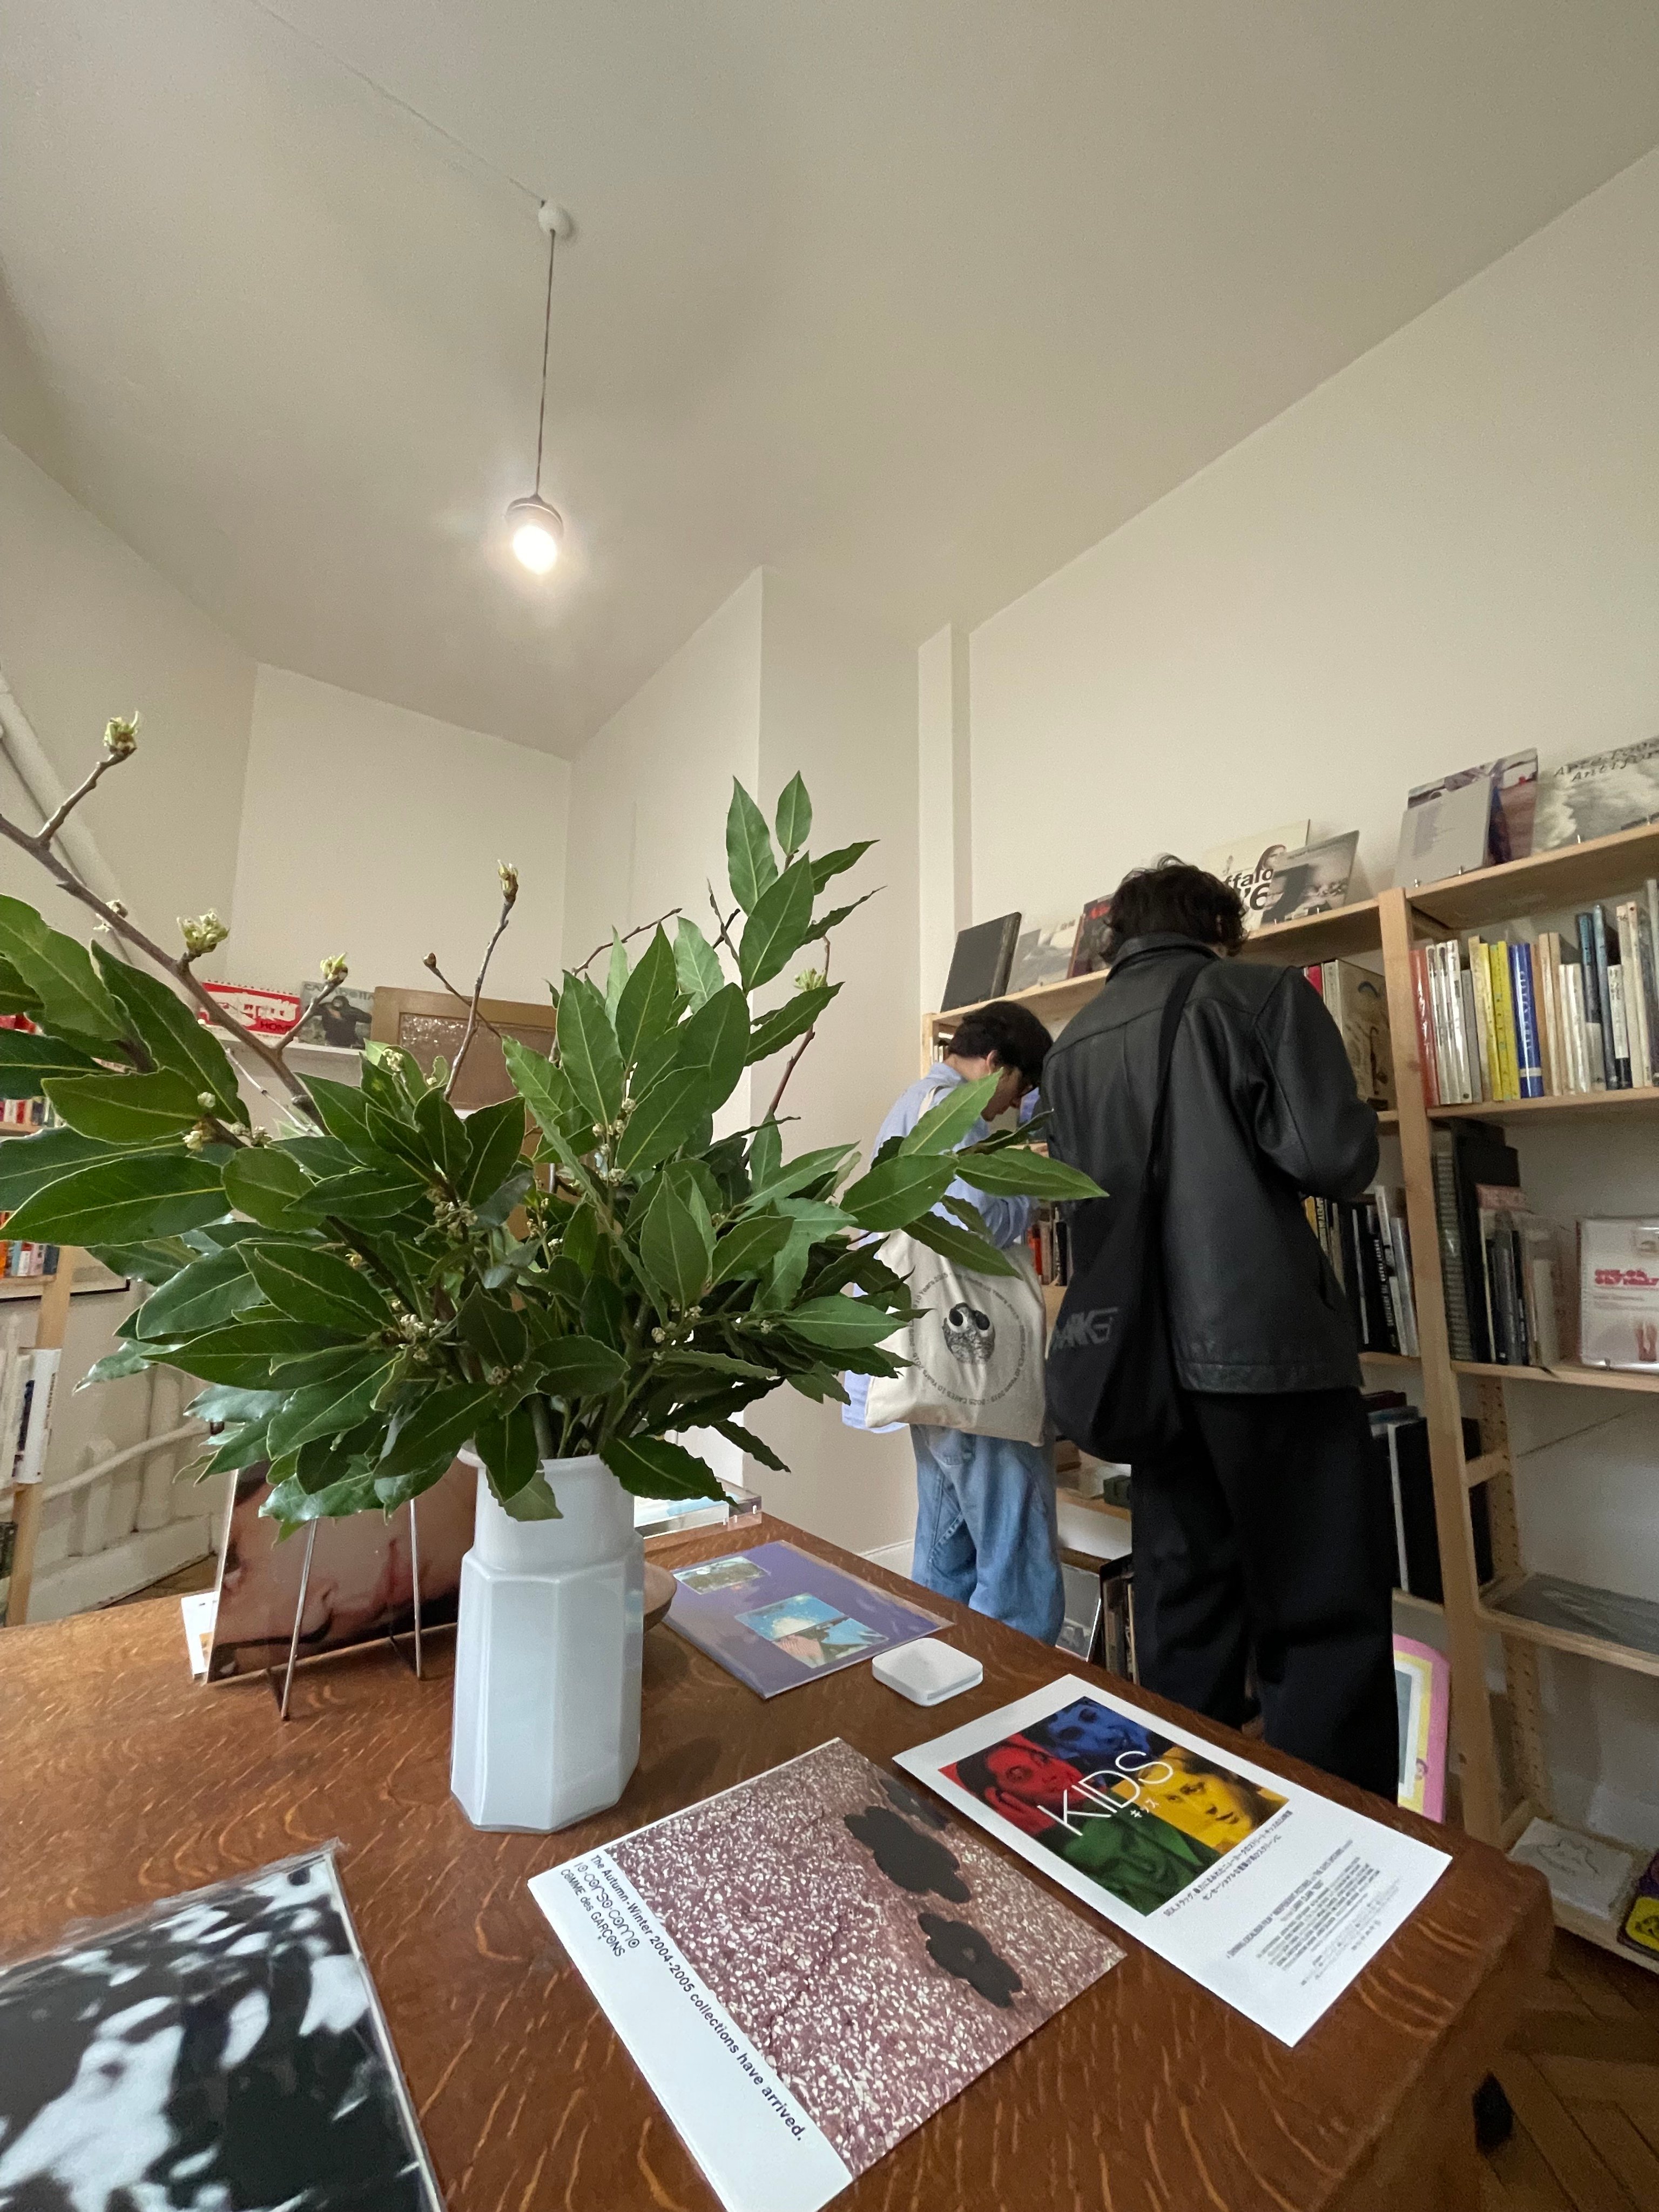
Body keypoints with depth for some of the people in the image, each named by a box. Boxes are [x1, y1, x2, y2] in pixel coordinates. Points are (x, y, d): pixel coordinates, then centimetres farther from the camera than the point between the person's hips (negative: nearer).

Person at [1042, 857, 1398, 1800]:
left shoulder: (1071, 1045, 10)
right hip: (1270, 1341, -5)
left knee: (1184, 1612, 18)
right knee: (1327, 1618, 6)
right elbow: (1338, 1158, -11)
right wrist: (1258, 1142, 9)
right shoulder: (1262, 990, -3)